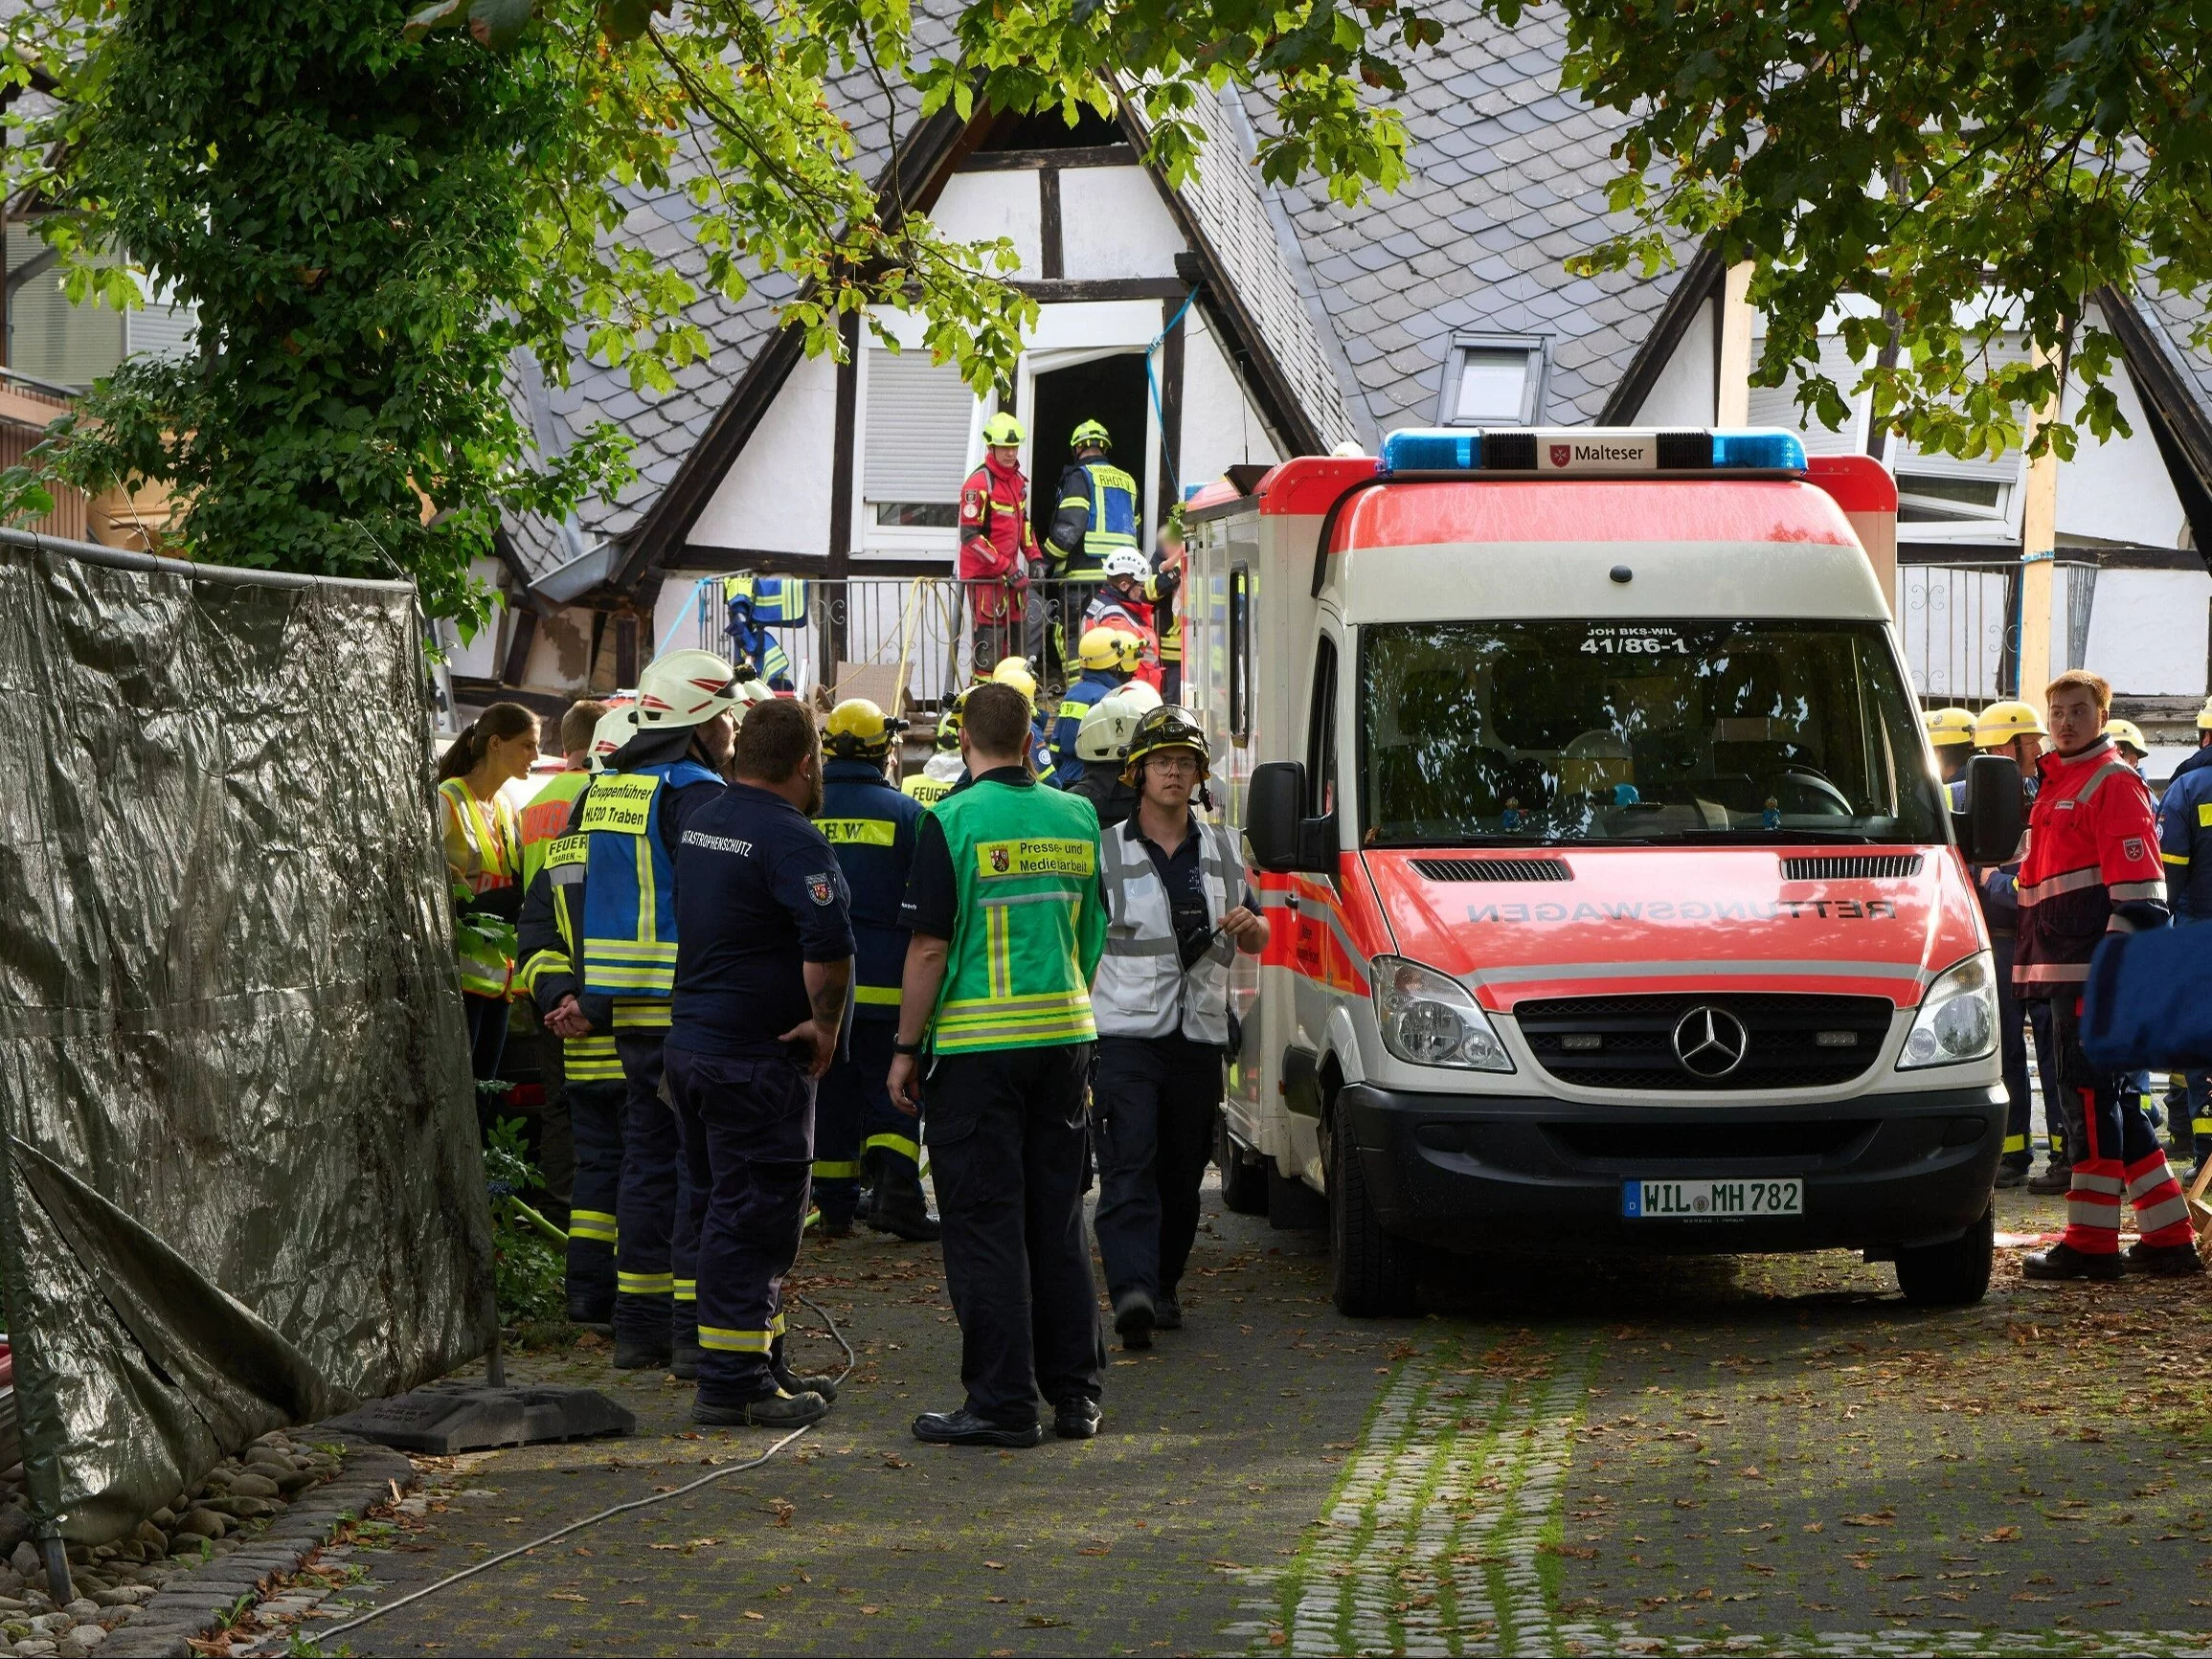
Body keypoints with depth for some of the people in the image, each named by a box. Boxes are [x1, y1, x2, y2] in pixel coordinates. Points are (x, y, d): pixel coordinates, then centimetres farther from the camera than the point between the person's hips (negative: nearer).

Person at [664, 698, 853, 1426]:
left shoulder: (700, 822, 11)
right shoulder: (790, 839, -18)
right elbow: (829, 943, -28)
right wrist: (826, 1023, -14)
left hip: (689, 1041, 9)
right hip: (756, 1058, -9)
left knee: (723, 1208, 15)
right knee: (752, 1216, -4)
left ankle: (763, 1365, 25)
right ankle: (733, 1383, -3)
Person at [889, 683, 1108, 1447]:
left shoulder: (952, 822, -11)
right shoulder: (1077, 817, 6)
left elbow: (930, 947, -12)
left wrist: (907, 1047, -4)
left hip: (975, 1042, -5)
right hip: (1064, 1036, 5)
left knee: (985, 1224, -1)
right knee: (1057, 1220, 13)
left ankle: (1003, 1400, -2)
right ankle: (1075, 1391, 16)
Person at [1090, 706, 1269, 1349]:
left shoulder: (1222, 850, 14)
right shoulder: (1105, 853, 2)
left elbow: (1255, 940, 23)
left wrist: (1250, 925, -2)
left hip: (1200, 1037, 4)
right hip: (1124, 1032, -4)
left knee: (1183, 1173, 9)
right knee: (1129, 1166, -16)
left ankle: (1164, 1286, 23)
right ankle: (1132, 1291, -28)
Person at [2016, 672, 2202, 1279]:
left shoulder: (2113, 783, -7)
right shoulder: (2055, 786, 22)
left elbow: (2137, 886, -14)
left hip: (2095, 968, -10)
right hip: (2065, 969, 10)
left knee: (2093, 1092, -8)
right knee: (2109, 1097, 11)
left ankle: (2090, 1240, -6)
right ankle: (2169, 1235, 15)